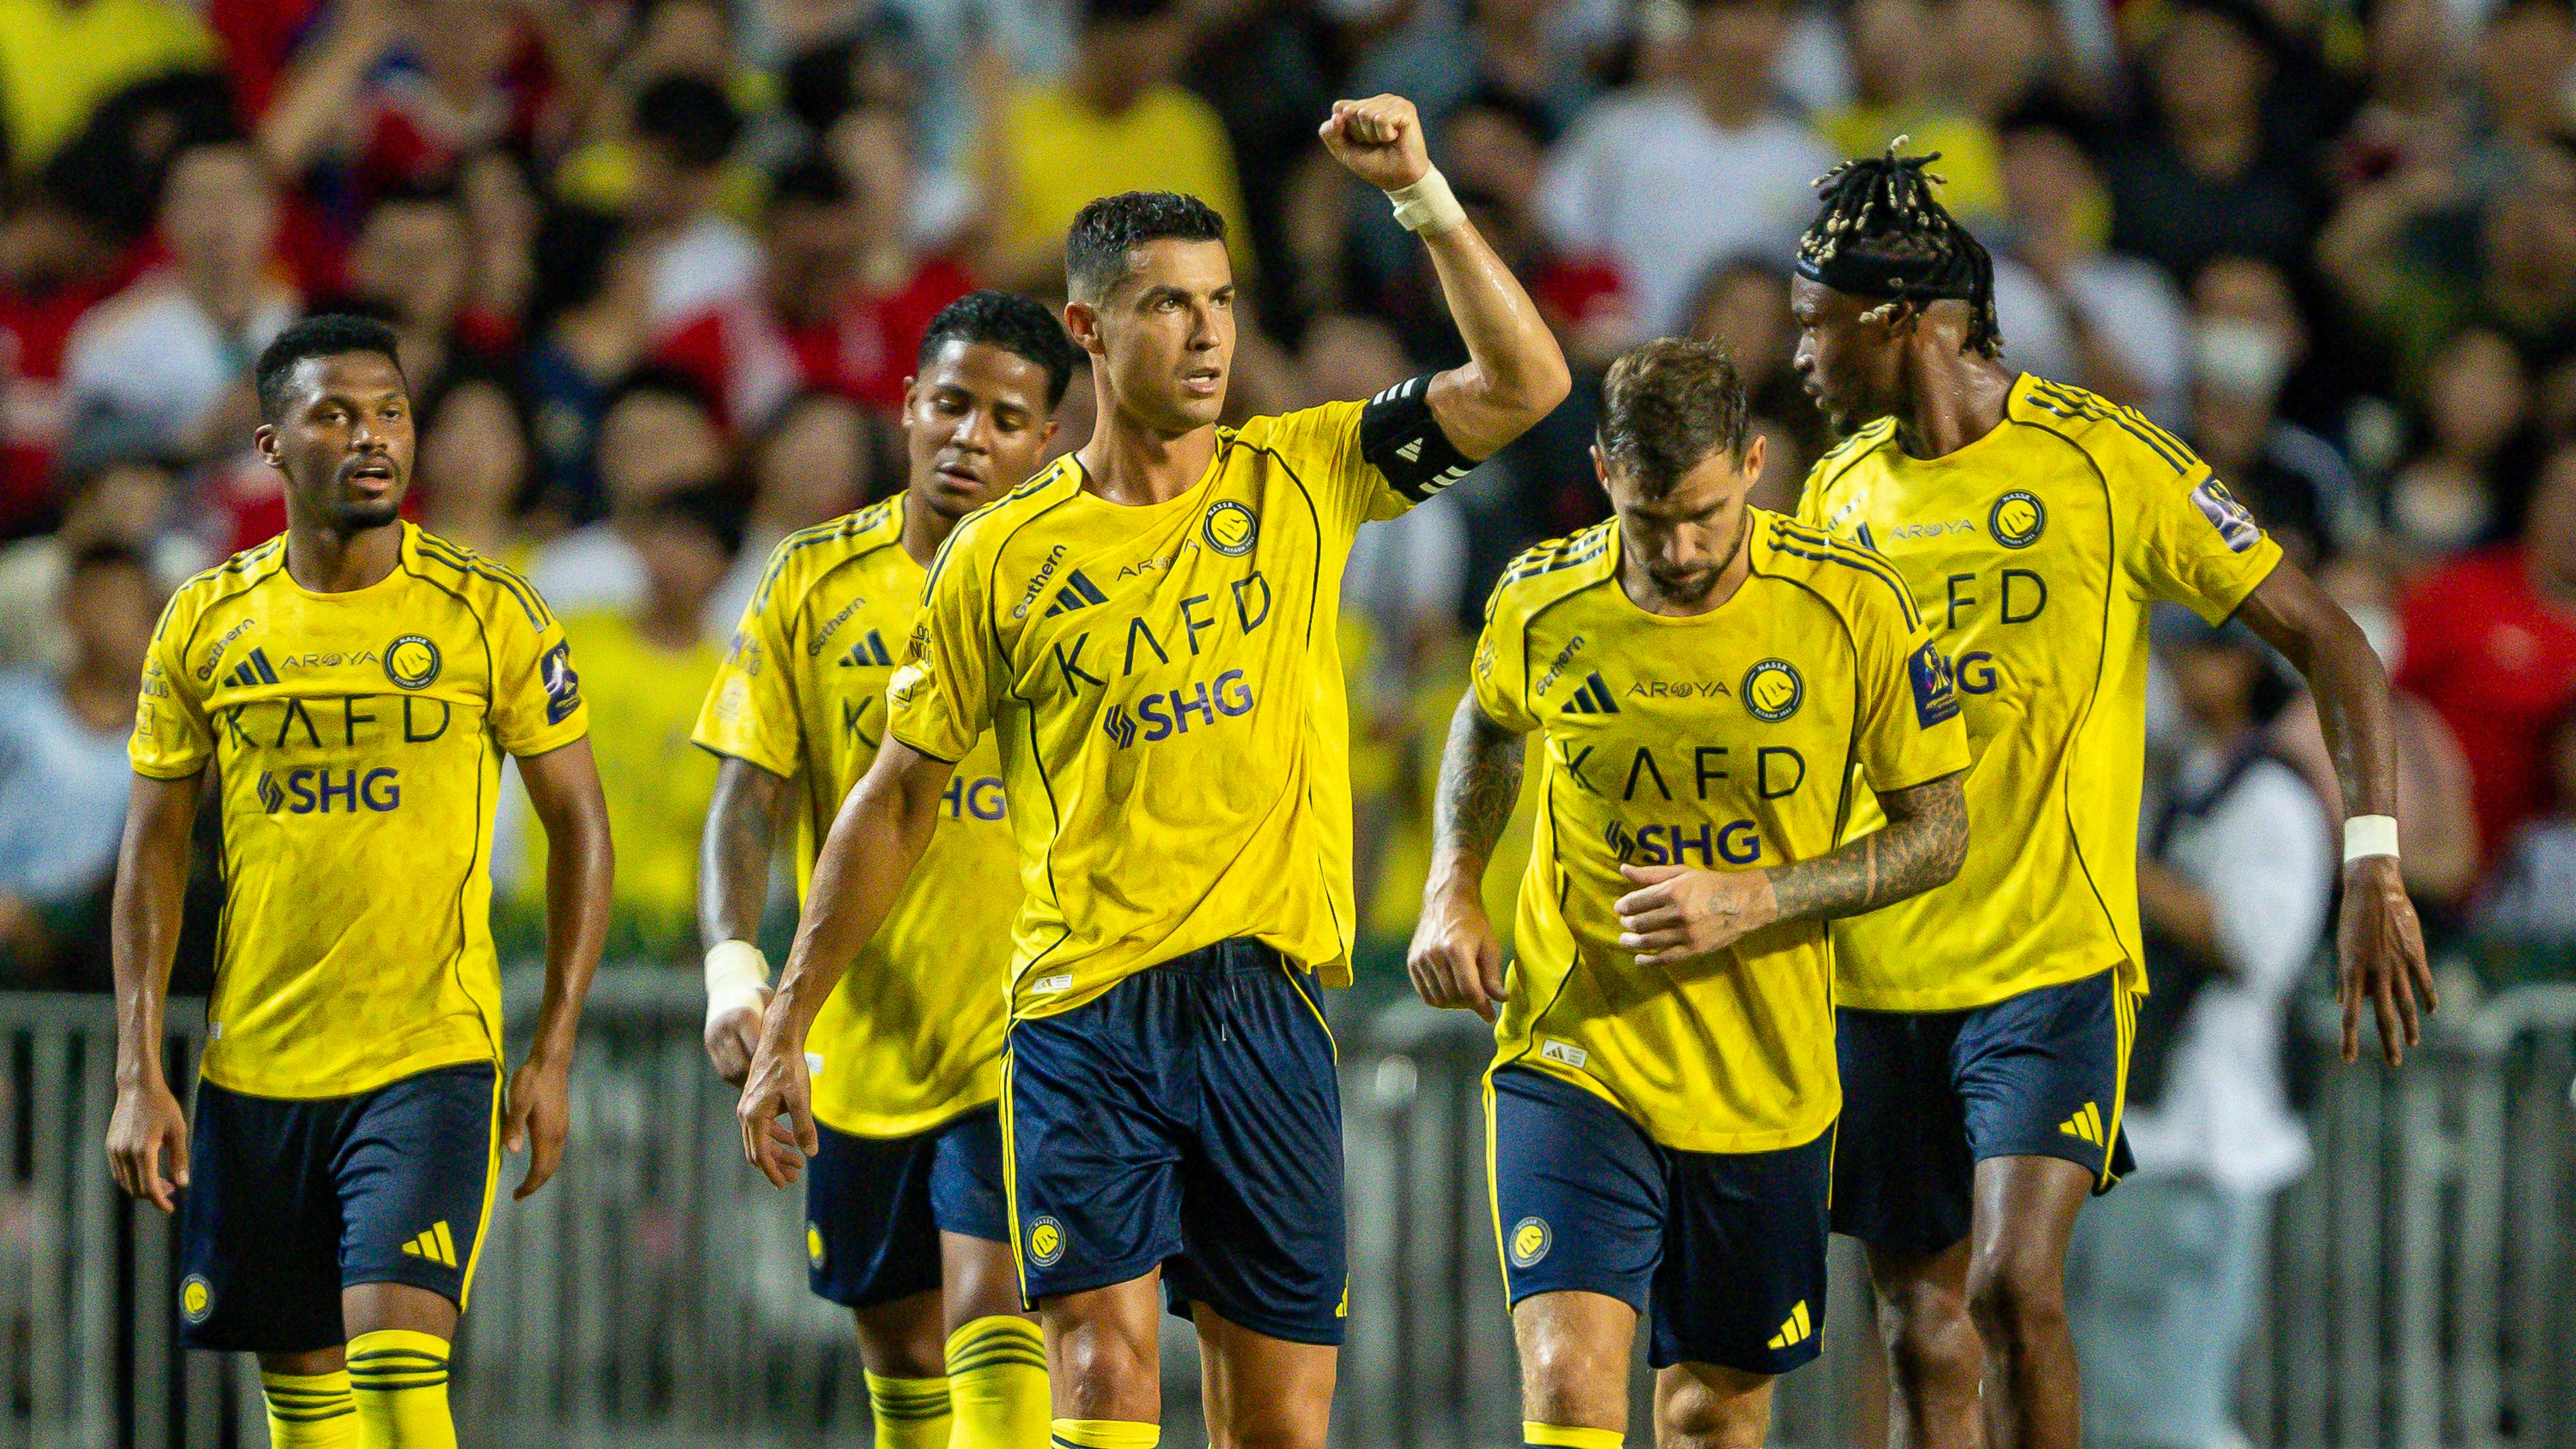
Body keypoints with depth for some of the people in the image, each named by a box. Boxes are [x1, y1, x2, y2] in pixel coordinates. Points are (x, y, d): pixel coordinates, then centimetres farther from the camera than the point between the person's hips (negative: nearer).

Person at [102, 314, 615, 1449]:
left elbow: (579, 829, 3)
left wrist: (554, 1056, -2)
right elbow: (152, 854, 7)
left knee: (397, 1356, -19)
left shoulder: (489, 616, -3)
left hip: (432, 1057, -3)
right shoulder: (206, 623, 4)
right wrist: (138, 1075, 0)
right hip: (253, 1061, 3)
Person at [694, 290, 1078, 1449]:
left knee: (991, 1315, -19)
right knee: (899, 1345, 12)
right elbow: (747, 799, -2)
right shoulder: (815, 581, 1)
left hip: (1022, 1037, -4)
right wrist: (732, 967, -19)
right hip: (861, 1039, 4)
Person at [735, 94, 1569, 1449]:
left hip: (1269, 1002, 2)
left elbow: (1524, 383, -2)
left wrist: (1421, 195, -11)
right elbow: (898, 796, 10)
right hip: (1084, 1016, -1)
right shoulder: (1003, 555, 3)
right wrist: (787, 1028, 10)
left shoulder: (1301, 482, 6)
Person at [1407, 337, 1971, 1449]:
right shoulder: (1540, 605, -7)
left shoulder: (1851, 606, -11)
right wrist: (1454, 888, 2)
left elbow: (1937, 831, -3)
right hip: (1574, 1056, -1)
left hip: (1767, 1080, 1)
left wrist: (1749, 905, -16)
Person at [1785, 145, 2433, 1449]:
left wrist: (2373, 872, -14)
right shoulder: (1841, 490, 10)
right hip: (1877, 978, 5)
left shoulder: (2103, 460, -6)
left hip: (2054, 962, -5)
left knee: (2013, 1290, -21)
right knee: (1921, 1339, 5)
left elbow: (2327, 644, -5)